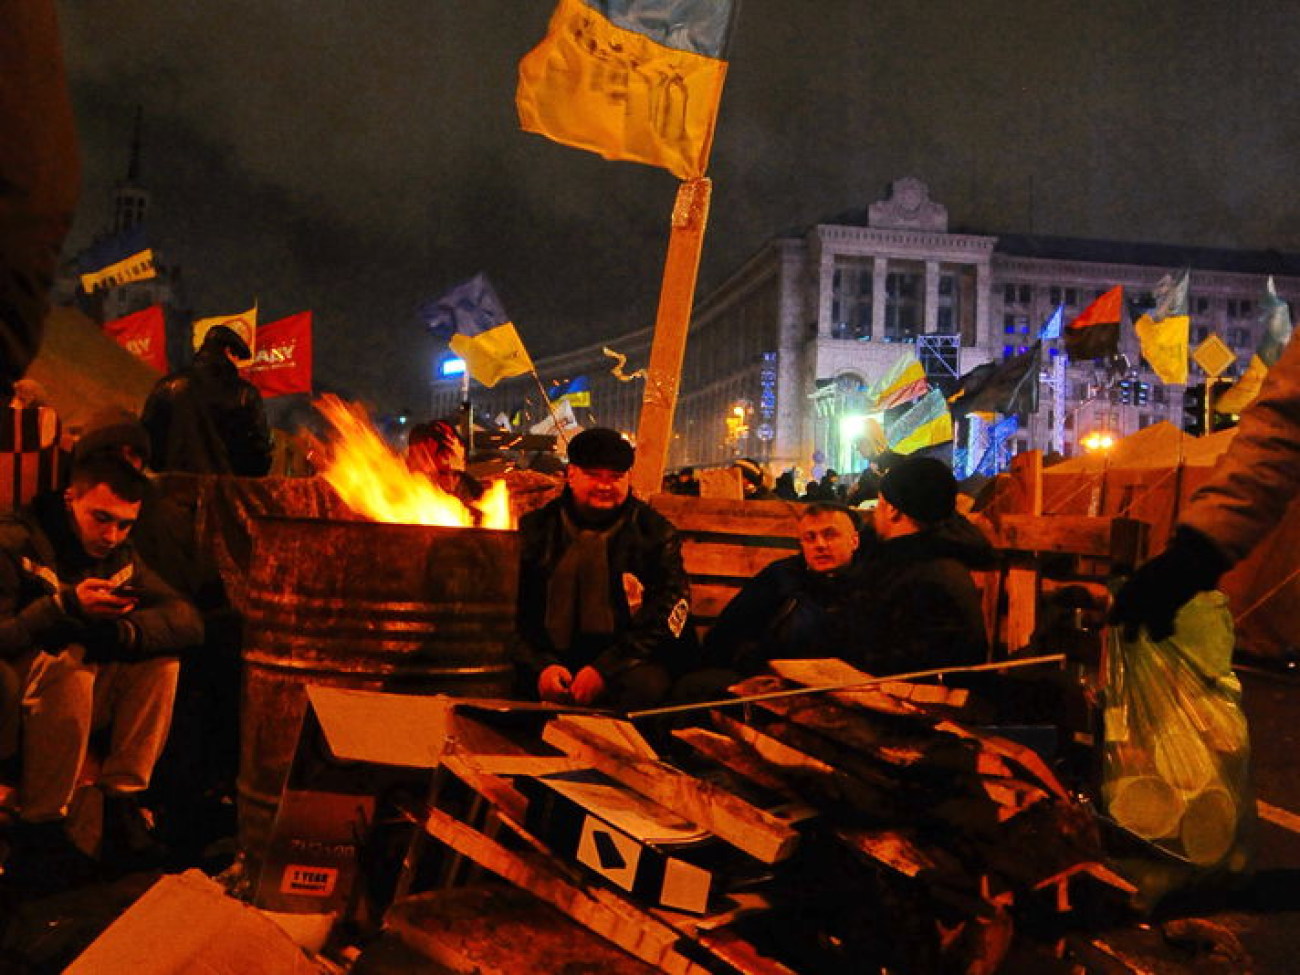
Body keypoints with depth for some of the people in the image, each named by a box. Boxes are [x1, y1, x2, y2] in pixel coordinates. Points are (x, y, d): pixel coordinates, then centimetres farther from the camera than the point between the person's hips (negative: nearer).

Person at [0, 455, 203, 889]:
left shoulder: (120, 555, 4)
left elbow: (189, 621, -6)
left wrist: (123, 630, -23)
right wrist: (66, 606, -36)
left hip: (79, 705, 6)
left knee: (162, 659, -12)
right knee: (66, 662, -33)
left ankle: (121, 802, -11)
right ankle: (38, 828, -23)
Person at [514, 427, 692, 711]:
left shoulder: (656, 533, 7)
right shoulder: (536, 528, 12)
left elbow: (668, 613, -3)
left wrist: (605, 669, -15)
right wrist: (540, 665, -12)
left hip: (627, 662, -2)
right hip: (551, 655, 2)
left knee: (642, 685, -35)